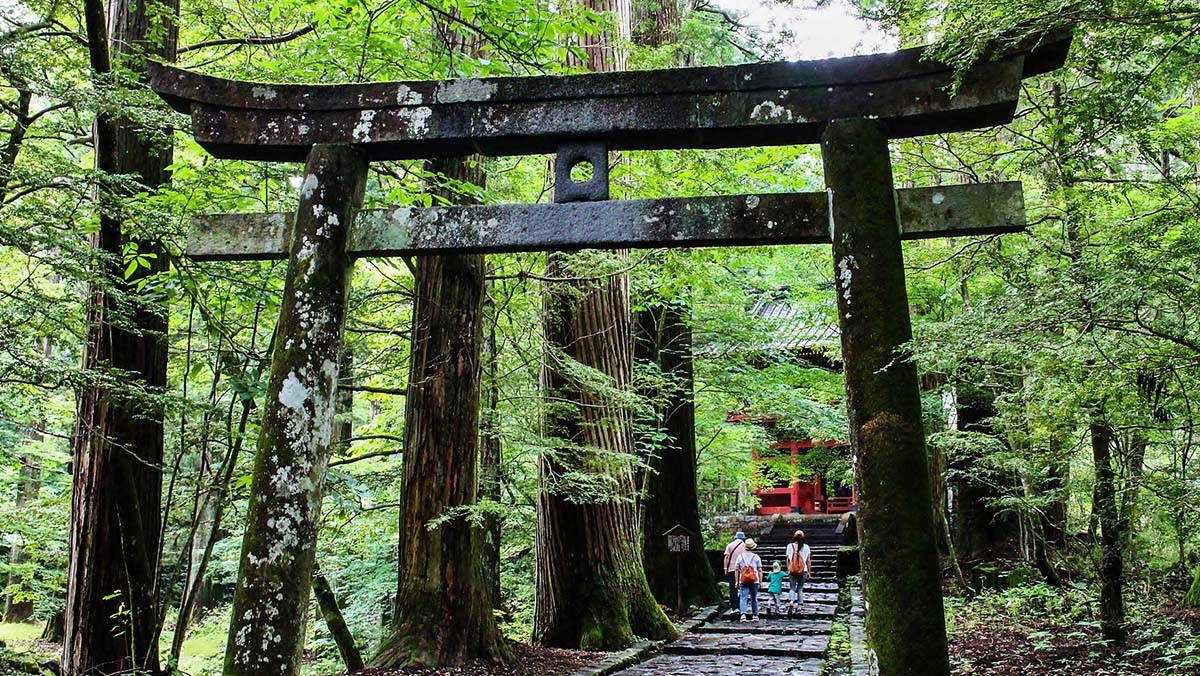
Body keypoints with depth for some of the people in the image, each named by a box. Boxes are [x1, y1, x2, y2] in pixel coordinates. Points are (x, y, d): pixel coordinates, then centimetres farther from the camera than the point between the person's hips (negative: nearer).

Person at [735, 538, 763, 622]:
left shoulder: (740, 556, 4)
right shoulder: (756, 557, 2)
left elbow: (737, 570, 4)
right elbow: (760, 570, 3)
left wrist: (736, 581, 9)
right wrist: (761, 582, 8)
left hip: (743, 581, 0)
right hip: (754, 581, 0)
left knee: (743, 598, -4)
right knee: (754, 598, 13)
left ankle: (743, 614, -21)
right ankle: (755, 615, 18)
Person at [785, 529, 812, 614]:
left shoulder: (790, 546, 0)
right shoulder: (806, 547, 2)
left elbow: (788, 559, 3)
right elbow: (808, 560, 3)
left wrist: (788, 570, 11)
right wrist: (809, 572, 9)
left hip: (792, 570, -1)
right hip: (803, 571, 1)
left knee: (792, 588, 3)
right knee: (800, 588, 11)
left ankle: (792, 601, -20)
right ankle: (799, 605, 8)